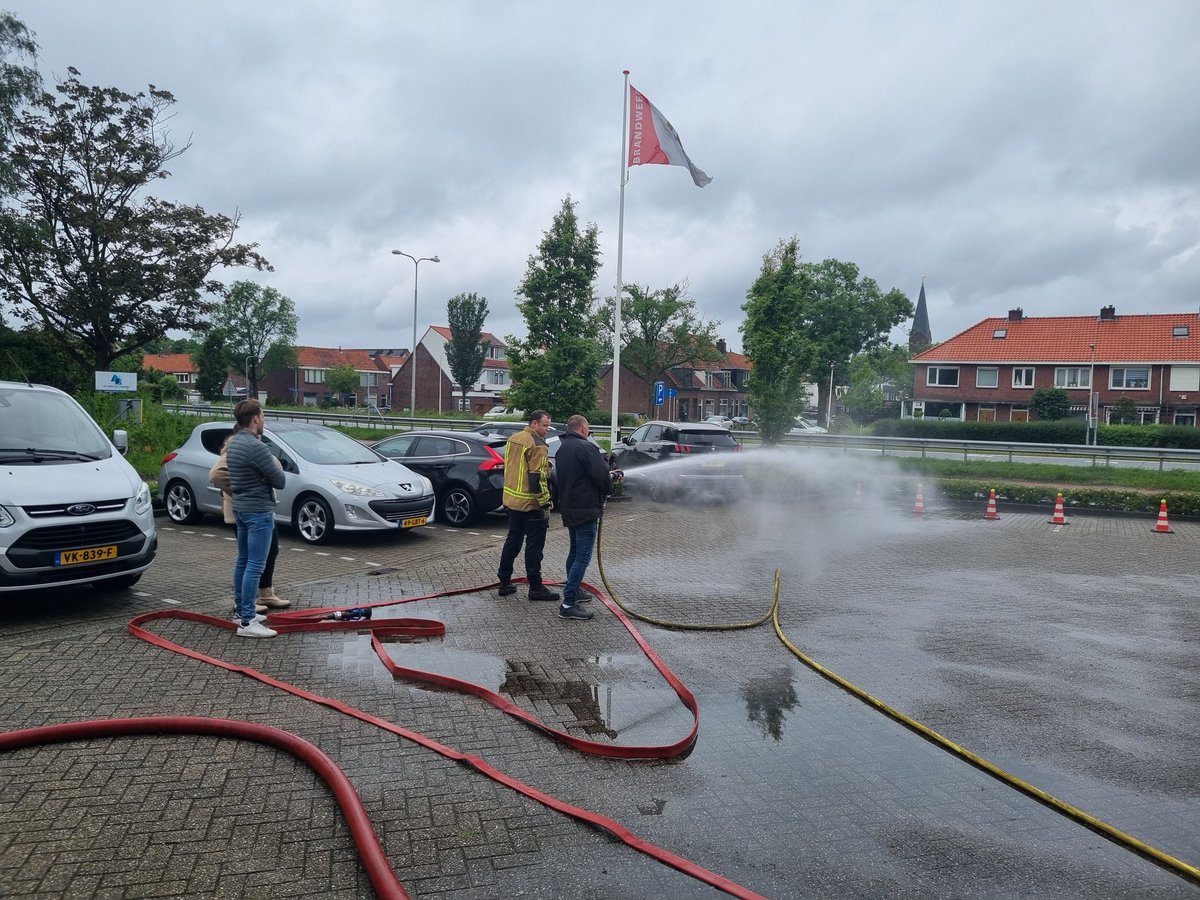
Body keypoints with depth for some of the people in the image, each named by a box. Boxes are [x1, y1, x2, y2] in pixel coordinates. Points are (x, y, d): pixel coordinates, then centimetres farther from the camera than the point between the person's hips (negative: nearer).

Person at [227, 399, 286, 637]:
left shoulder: (234, 444, 10)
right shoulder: (256, 447, -21)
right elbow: (279, 480, -17)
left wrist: (270, 465, 9)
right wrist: (277, 465, 5)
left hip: (241, 508, 10)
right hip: (258, 510, -10)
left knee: (243, 561, 17)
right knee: (255, 566, -8)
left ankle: (242, 611, 28)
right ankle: (247, 622, -8)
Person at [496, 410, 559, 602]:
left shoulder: (513, 439, 11)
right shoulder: (537, 445, -17)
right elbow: (538, 478, -22)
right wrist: (545, 504, -18)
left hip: (511, 500, 9)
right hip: (531, 504, -9)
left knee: (512, 540, 16)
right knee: (534, 545, -1)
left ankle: (505, 582, 22)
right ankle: (535, 587, 5)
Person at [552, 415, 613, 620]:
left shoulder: (562, 449, 13)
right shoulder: (586, 447, -17)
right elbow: (602, 476, -21)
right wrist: (608, 489, 2)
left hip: (569, 508, 10)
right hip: (586, 509, -10)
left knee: (575, 552, 22)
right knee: (583, 557, -8)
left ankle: (573, 591, 33)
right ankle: (568, 604, -10)